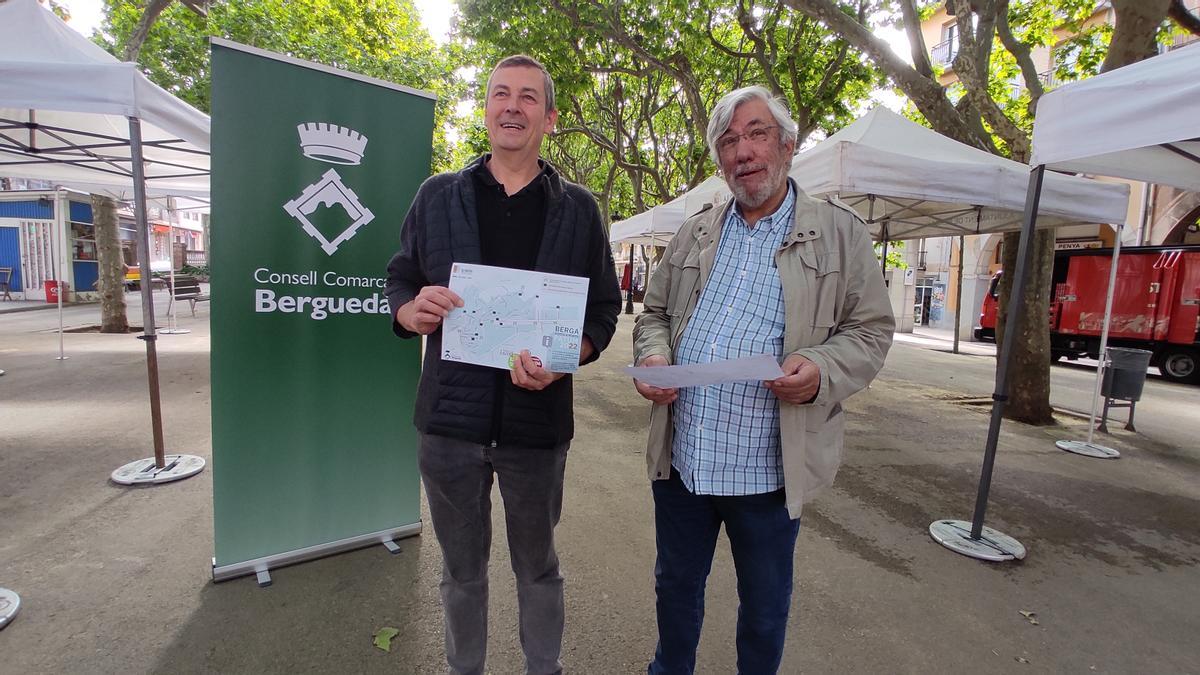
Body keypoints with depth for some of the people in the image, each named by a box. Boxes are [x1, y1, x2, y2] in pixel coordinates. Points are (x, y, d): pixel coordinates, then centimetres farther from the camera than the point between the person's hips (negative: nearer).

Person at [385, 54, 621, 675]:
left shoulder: (578, 210, 3)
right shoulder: (437, 196, 6)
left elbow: (603, 310, 1)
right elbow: (398, 281, 9)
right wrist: (414, 312, -14)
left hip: (537, 422, 0)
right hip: (450, 417, 1)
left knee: (537, 567, 19)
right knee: (461, 570, 19)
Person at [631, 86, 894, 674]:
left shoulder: (839, 232, -1)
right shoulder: (694, 233, 9)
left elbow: (871, 330, 0)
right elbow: (655, 313, 14)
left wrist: (822, 370, -20)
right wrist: (653, 355, -7)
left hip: (769, 466, -3)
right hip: (680, 455, 4)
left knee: (764, 605, 18)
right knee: (676, 584, 23)